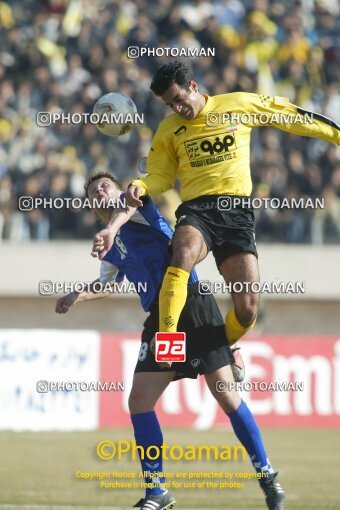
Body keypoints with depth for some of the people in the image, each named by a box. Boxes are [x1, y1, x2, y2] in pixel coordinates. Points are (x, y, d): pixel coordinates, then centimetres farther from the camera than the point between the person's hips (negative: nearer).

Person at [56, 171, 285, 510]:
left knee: (227, 397, -10)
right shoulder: (112, 249, 20)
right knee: (139, 401, -5)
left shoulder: (136, 206, 3)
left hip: (194, 306, -7)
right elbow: (106, 285, 39)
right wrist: (75, 298, 21)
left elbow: (129, 206, -23)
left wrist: (109, 229, -43)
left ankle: (266, 477, 3)